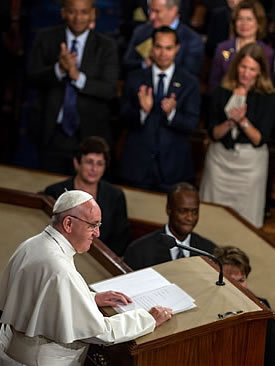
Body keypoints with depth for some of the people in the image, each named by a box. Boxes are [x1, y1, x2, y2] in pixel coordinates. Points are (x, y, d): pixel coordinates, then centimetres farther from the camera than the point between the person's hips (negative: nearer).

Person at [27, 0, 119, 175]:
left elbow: (110, 90, -10)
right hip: (52, 133, 1)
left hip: (90, 134, -1)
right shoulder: (46, 38, 2)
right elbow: (34, 78, -7)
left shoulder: (106, 46, -2)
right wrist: (59, 69, -28)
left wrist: (78, 76, -26)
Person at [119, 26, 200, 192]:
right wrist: (143, 110, -20)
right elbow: (124, 117, 0)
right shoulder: (135, 79, 5)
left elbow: (191, 125, -5)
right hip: (138, 165, 1)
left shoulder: (190, 83, 1)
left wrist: (172, 113, -24)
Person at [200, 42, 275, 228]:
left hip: (250, 163, -2)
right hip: (220, 159, 2)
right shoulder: (222, 93, -1)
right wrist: (230, 123, -19)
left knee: (245, 218, 6)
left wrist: (243, 121, -24)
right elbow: (214, 133, -1)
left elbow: (260, 140, -10)